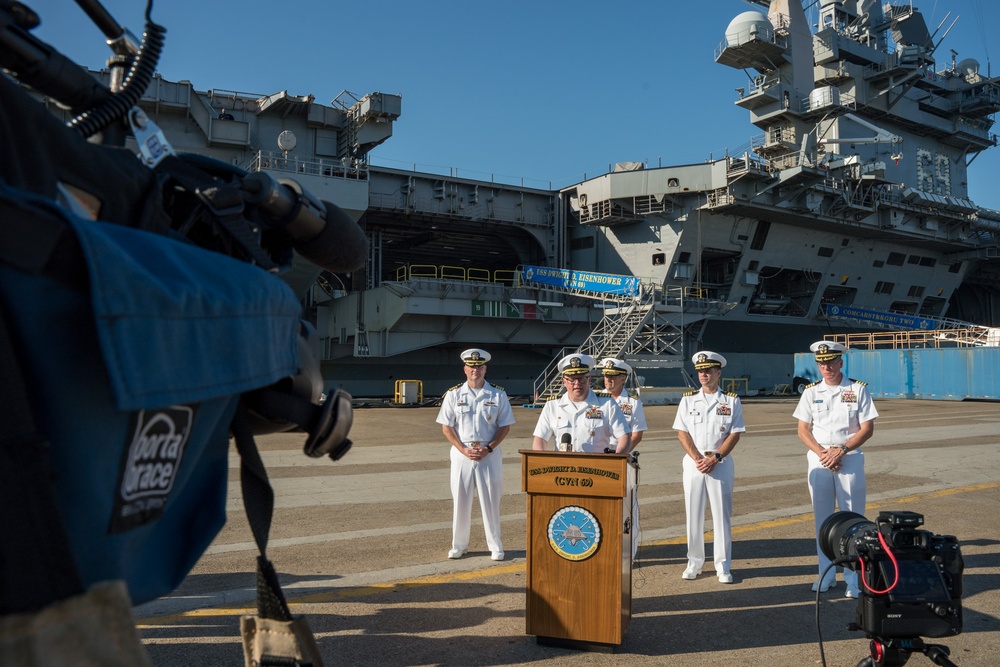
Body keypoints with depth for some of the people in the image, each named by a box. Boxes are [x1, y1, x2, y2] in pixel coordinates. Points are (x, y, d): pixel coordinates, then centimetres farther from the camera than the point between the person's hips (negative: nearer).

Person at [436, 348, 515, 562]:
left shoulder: (498, 395, 1)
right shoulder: (453, 395, 3)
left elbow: (505, 426, 1)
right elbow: (446, 427, 2)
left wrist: (488, 449, -11)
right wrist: (464, 450, -11)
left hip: (489, 454, -1)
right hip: (461, 454, 1)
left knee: (491, 501, 4)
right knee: (460, 500, 7)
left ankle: (495, 546, 15)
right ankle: (459, 545, 19)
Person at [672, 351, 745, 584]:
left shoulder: (731, 401, 3)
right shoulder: (688, 399, 7)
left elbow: (735, 434, -2)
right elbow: (682, 432, 1)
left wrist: (715, 458, -13)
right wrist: (698, 459, -10)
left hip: (721, 463, -1)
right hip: (693, 462, 1)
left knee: (722, 515, 1)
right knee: (693, 514, 5)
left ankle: (723, 566, 10)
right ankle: (694, 563, 15)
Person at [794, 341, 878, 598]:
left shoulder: (858, 389, 0)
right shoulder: (811, 391, 7)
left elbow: (867, 428, -3)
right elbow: (803, 430, 5)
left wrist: (840, 450, -14)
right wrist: (822, 453, -10)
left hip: (849, 460, -2)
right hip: (818, 461, 2)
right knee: (822, 519, 7)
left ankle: (854, 578, 4)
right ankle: (826, 575, 16)